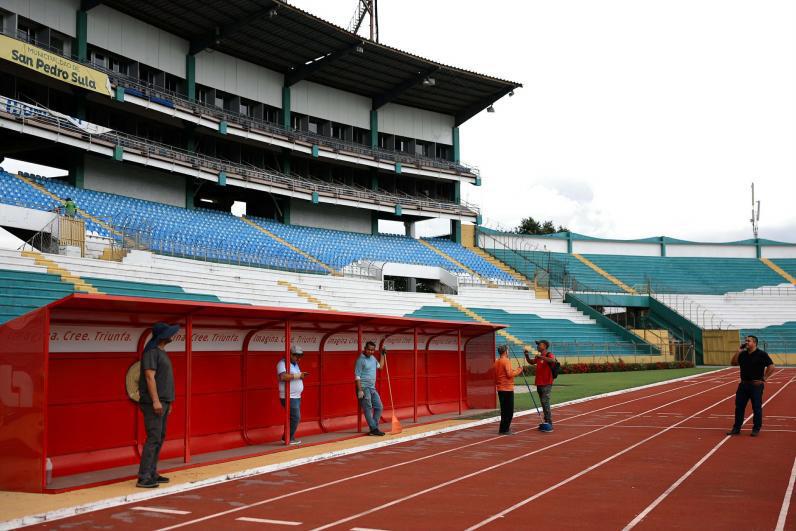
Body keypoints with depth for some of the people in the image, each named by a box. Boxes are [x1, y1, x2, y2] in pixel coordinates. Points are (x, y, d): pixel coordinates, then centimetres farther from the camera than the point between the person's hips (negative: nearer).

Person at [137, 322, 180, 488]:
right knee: (154, 438, -12)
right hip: (153, 403, -10)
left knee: (160, 438, 11)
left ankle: (152, 474, 16)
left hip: (162, 402, 10)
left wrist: (168, 402, 21)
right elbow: (150, 377, -20)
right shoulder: (151, 352, -13)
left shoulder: (161, 353, 17)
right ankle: (143, 478, -12)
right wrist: (155, 401, -25)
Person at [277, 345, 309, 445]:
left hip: (296, 396, 9)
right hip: (289, 397, -9)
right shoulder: (282, 364, -14)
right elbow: (283, 377, -31)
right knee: (295, 417, -9)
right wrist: (298, 375, -27)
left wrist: (301, 375, 6)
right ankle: (290, 438, 1)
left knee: (295, 418, 12)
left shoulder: (295, 364, 15)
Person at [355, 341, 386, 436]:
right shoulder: (361, 360, -12)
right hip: (364, 388, -9)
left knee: (379, 407, 8)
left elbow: (380, 366, 31)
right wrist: (360, 390, -20)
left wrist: (383, 355, 24)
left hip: (372, 388, 9)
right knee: (368, 409, -6)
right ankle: (373, 429, -6)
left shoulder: (373, 358, 12)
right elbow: (357, 376, -15)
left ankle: (374, 427, 13)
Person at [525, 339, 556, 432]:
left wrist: (541, 357, -35)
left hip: (546, 384, -9)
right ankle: (546, 422, 21)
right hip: (539, 383, 9)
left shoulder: (549, 355, -10)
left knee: (545, 403, -12)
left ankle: (549, 424, -10)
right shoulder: (538, 356, 15)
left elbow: (553, 360, -32)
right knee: (543, 403, 13)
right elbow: (531, 362, 30)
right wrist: (527, 355, 13)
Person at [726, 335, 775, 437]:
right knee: (739, 407, 7)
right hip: (743, 384, 6)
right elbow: (733, 363, 3)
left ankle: (756, 429, 12)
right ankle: (736, 428, 14)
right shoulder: (743, 354, 8)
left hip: (756, 385, -6)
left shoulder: (762, 354, -9)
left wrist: (764, 378, -10)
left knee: (756, 408, 2)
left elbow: (771, 367, -9)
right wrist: (738, 351, -4)